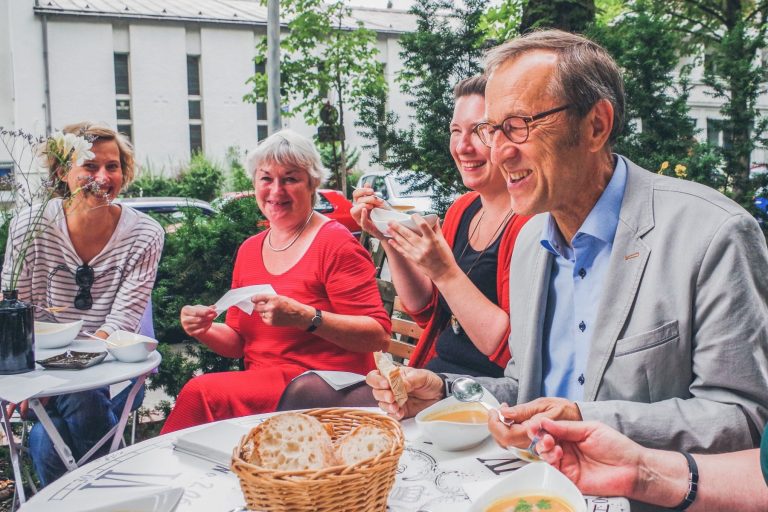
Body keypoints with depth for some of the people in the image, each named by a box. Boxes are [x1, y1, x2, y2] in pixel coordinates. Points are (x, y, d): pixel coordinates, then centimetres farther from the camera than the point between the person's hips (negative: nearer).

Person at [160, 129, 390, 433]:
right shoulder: (249, 249, 13)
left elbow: (379, 336, -15)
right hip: (260, 382, 6)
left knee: (201, 393, -24)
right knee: (200, 392, -25)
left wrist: (306, 317, -27)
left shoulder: (335, 243, -7)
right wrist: (206, 331, -3)